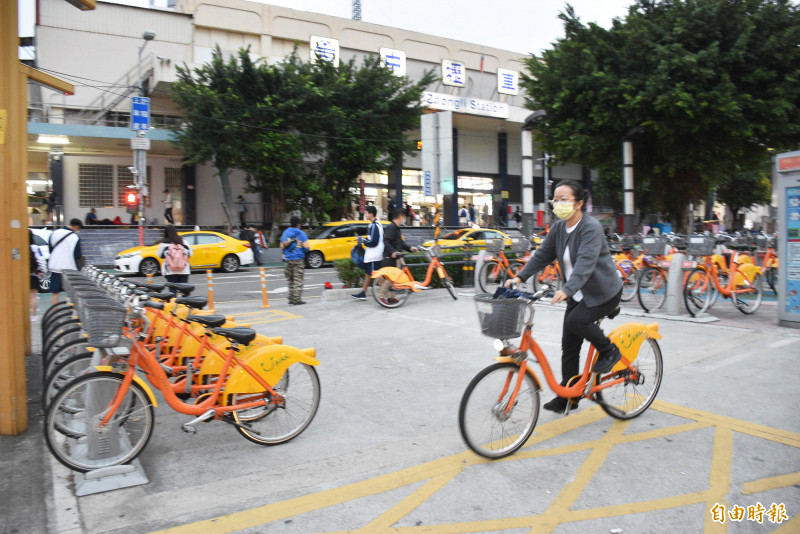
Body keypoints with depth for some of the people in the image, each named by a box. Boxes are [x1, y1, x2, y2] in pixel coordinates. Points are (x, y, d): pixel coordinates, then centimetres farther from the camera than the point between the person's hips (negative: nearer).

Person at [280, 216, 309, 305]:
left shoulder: (285, 233, 7)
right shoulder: (301, 233, -4)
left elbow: (282, 246, 9)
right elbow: (306, 247, -9)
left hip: (288, 259, 3)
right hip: (299, 259, -3)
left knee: (290, 280, 13)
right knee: (298, 280, -1)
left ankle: (291, 298, 16)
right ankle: (297, 299, -4)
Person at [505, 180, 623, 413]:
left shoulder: (591, 227, -21)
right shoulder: (558, 228, 3)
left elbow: (585, 262, -33)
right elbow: (542, 255, 4)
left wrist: (567, 290, -46)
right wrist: (520, 277, -8)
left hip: (603, 292, -7)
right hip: (578, 295, 7)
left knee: (577, 320, -28)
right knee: (569, 345, 4)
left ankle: (609, 350, 0)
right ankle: (568, 396, 14)